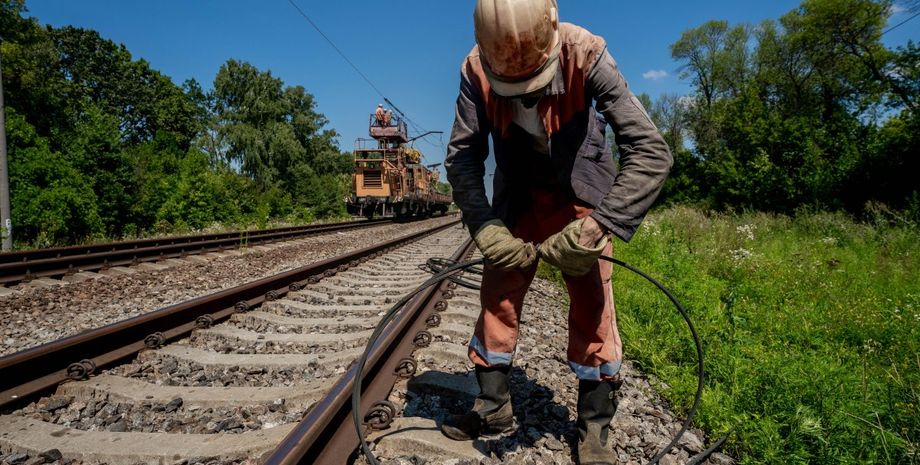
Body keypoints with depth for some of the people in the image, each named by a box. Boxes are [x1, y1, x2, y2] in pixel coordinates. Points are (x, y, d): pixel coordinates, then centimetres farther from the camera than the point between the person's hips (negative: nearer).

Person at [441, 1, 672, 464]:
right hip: (518, 197, 3)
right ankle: (493, 408, 21)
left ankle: (594, 426, 12)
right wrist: (485, 228, -27)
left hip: (581, 196, -2)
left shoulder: (586, 55, -29)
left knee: (592, 307, -6)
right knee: (497, 296, 3)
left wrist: (596, 226, -38)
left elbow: (650, 151, -31)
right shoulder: (476, 69, -21)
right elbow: (461, 156, -15)